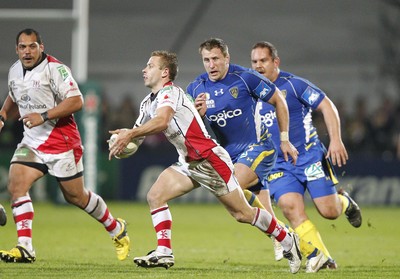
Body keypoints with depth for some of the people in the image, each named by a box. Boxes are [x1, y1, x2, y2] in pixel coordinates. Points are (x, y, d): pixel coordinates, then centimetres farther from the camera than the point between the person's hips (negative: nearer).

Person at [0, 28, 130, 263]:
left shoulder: (55, 69, -16)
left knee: (76, 196, 4)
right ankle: (25, 249, -15)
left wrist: (43, 116, -28)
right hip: (32, 142, 6)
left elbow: (76, 101, -22)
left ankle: (117, 230, 30)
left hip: (61, 142, -6)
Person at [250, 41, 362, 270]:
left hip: (310, 156, -3)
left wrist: (336, 140, -14)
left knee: (329, 211, -7)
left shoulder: (293, 84, -5)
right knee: (291, 207, -21)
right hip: (278, 166, 3)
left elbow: (327, 106, -5)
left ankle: (344, 202, 32)